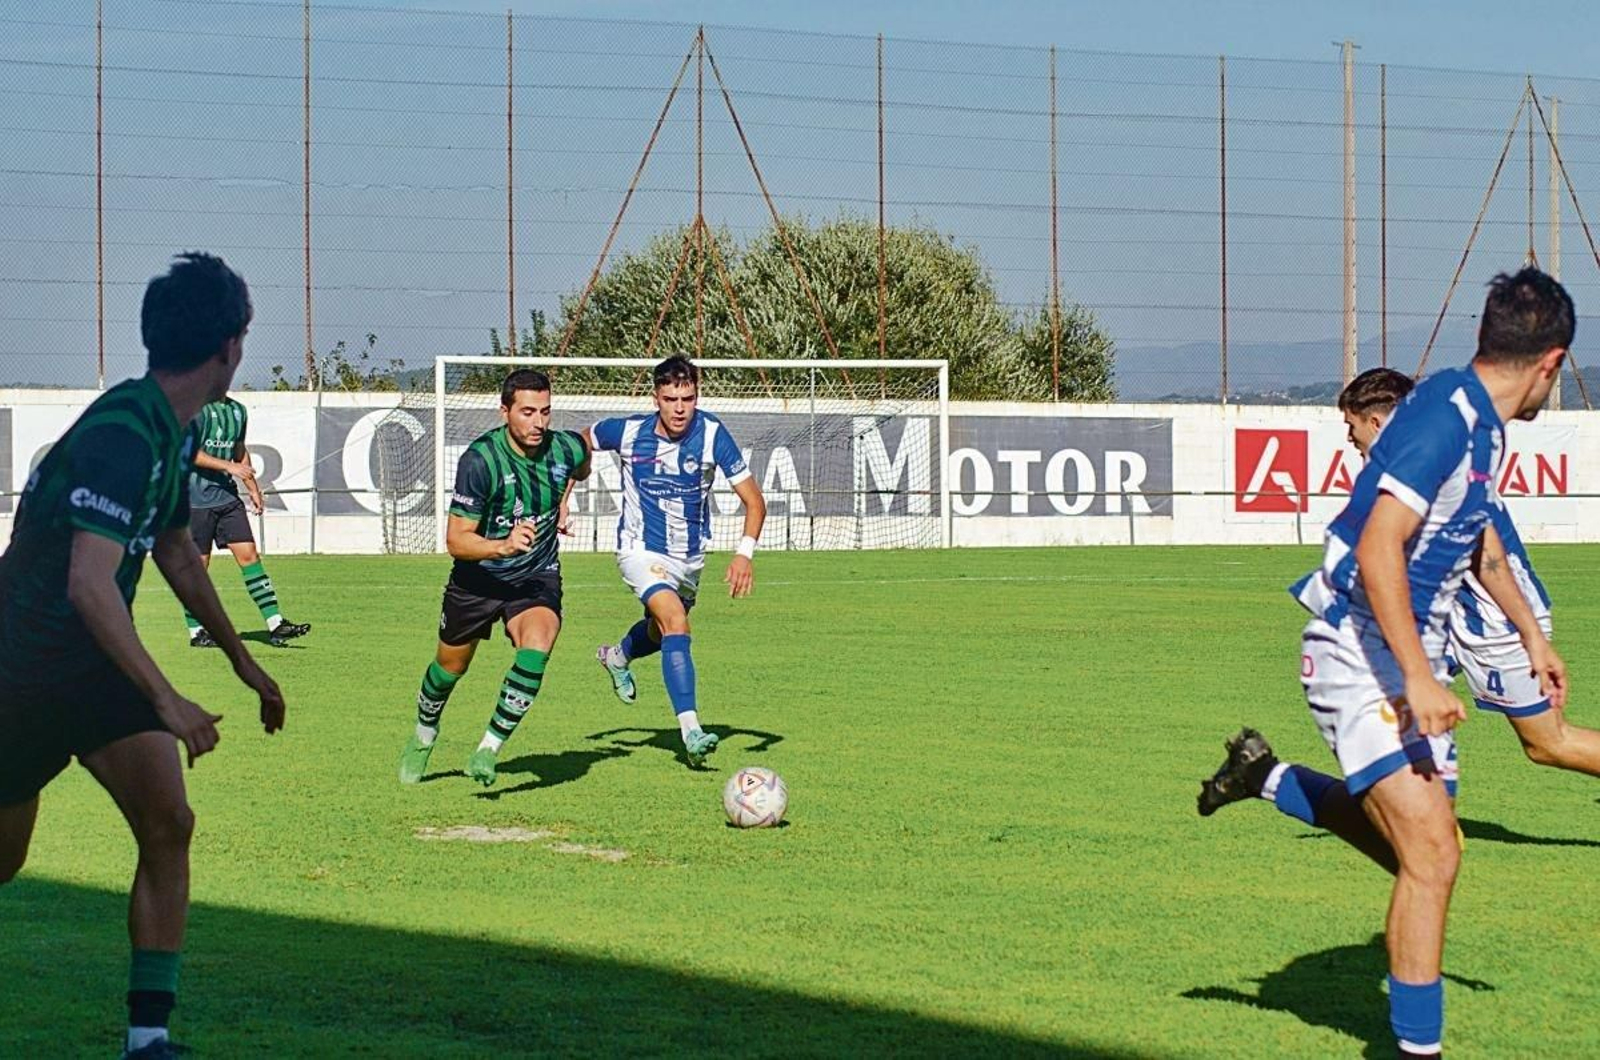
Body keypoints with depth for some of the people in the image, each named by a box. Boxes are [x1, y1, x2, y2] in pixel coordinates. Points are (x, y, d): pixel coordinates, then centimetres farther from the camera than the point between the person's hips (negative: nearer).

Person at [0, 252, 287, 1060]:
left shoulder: (175, 432, 5)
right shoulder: (121, 435, -25)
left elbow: (176, 552, 22)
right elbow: (89, 584, -32)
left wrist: (242, 661, 29)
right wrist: (166, 702, -33)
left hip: (98, 660, 8)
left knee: (168, 825, -10)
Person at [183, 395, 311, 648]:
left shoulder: (238, 410, 13)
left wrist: (253, 489, 22)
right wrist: (228, 466, -21)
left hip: (228, 495, 6)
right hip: (197, 499, -6)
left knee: (249, 555, -1)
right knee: (198, 564, 1)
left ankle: (275, 624, -4)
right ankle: (196, 632, 11)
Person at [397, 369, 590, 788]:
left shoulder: (565, 449, -14)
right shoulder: (480, 459, -25)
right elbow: (456, 540, -26)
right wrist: (503, 546, -41)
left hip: (538, 576, 1)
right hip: (479, 576, -1)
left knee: (536, 650, -27)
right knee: (450, 666, 16)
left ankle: (487, 751, -15)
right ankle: (423, 738, 47)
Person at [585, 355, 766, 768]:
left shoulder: (712, 434, -19)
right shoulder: (628, 432, -18)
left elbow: (753, 500, -18)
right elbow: (579, 444, 5)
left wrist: (745, 552, -32)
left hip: (690, 554, 4)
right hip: (642, 549, -4)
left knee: (662, 632, 26)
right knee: (675, 623, -27)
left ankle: (618, 655, 61)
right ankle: (691, 730, -33)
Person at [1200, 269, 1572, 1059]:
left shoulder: (1483, 423, 10)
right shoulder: (1444, 416, -20)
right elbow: (1378, 548, -28)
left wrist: (1531, 634, 37)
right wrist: (1418, 678, -32)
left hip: (1412, 657, 9)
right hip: (1361, 654, -9)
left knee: (1420, 845, 14)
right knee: (1432, 853, -16)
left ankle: (1268, 780, 32)